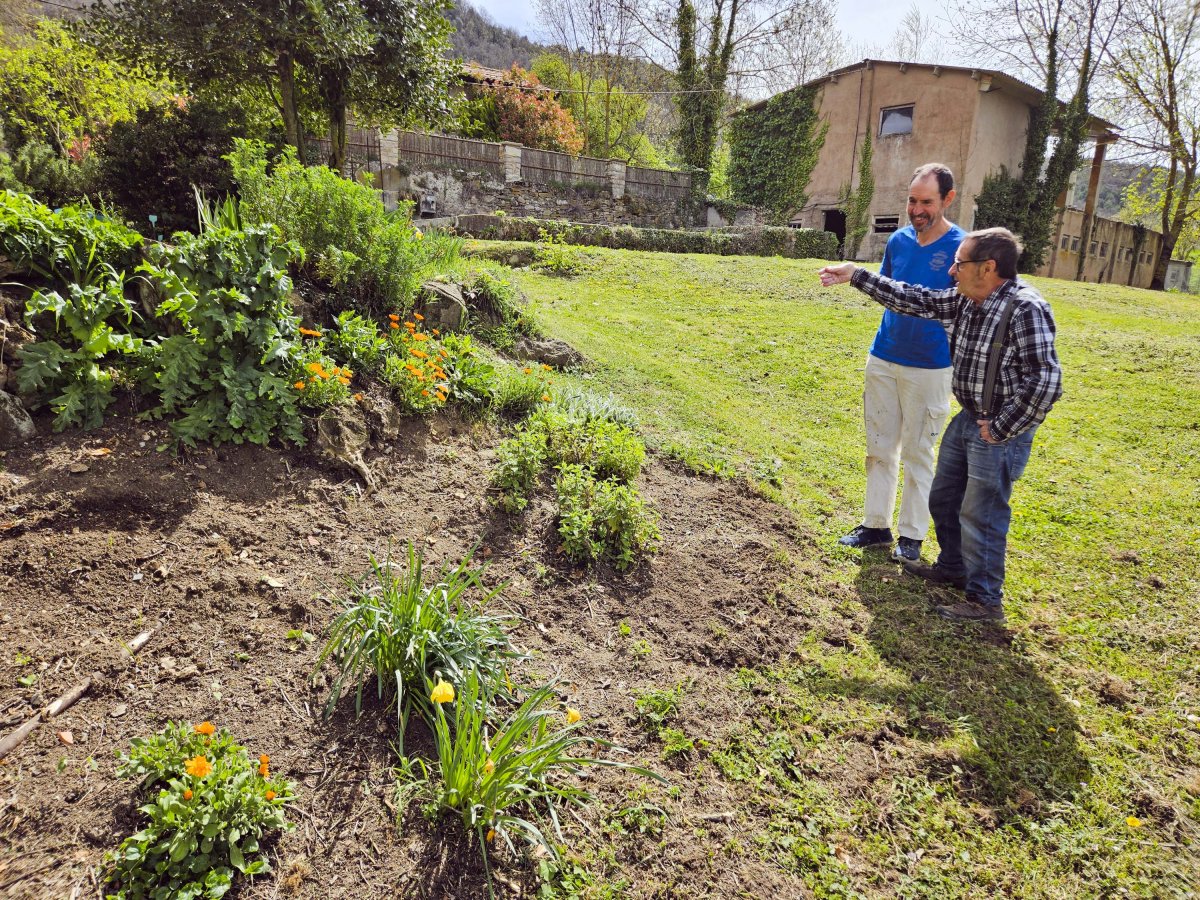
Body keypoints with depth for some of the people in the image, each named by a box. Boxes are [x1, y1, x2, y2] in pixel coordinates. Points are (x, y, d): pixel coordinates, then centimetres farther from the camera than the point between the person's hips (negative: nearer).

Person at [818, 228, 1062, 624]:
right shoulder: (965, 301, 0)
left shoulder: (1026, 310, -24)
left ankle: (985, 601, 17)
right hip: (967, 418, 9)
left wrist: (1000, 430, -21)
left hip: (1001, 431, -9)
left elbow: (1044, 383, -28)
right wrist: (857, 275, 7)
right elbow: (915, 300, 10)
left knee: (980, 516, 0)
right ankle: (953, 567, 42)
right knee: (943, 500, 21)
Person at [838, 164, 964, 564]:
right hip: (883, 358, 5)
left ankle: (912, 535, 17)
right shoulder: (899, 240, 6)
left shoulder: (961, 247, -10)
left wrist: (922, 304, -23)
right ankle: (876, 525, 22)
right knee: (880, 447, 11)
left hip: (929, 367, -5)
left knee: (917, 453, 4)